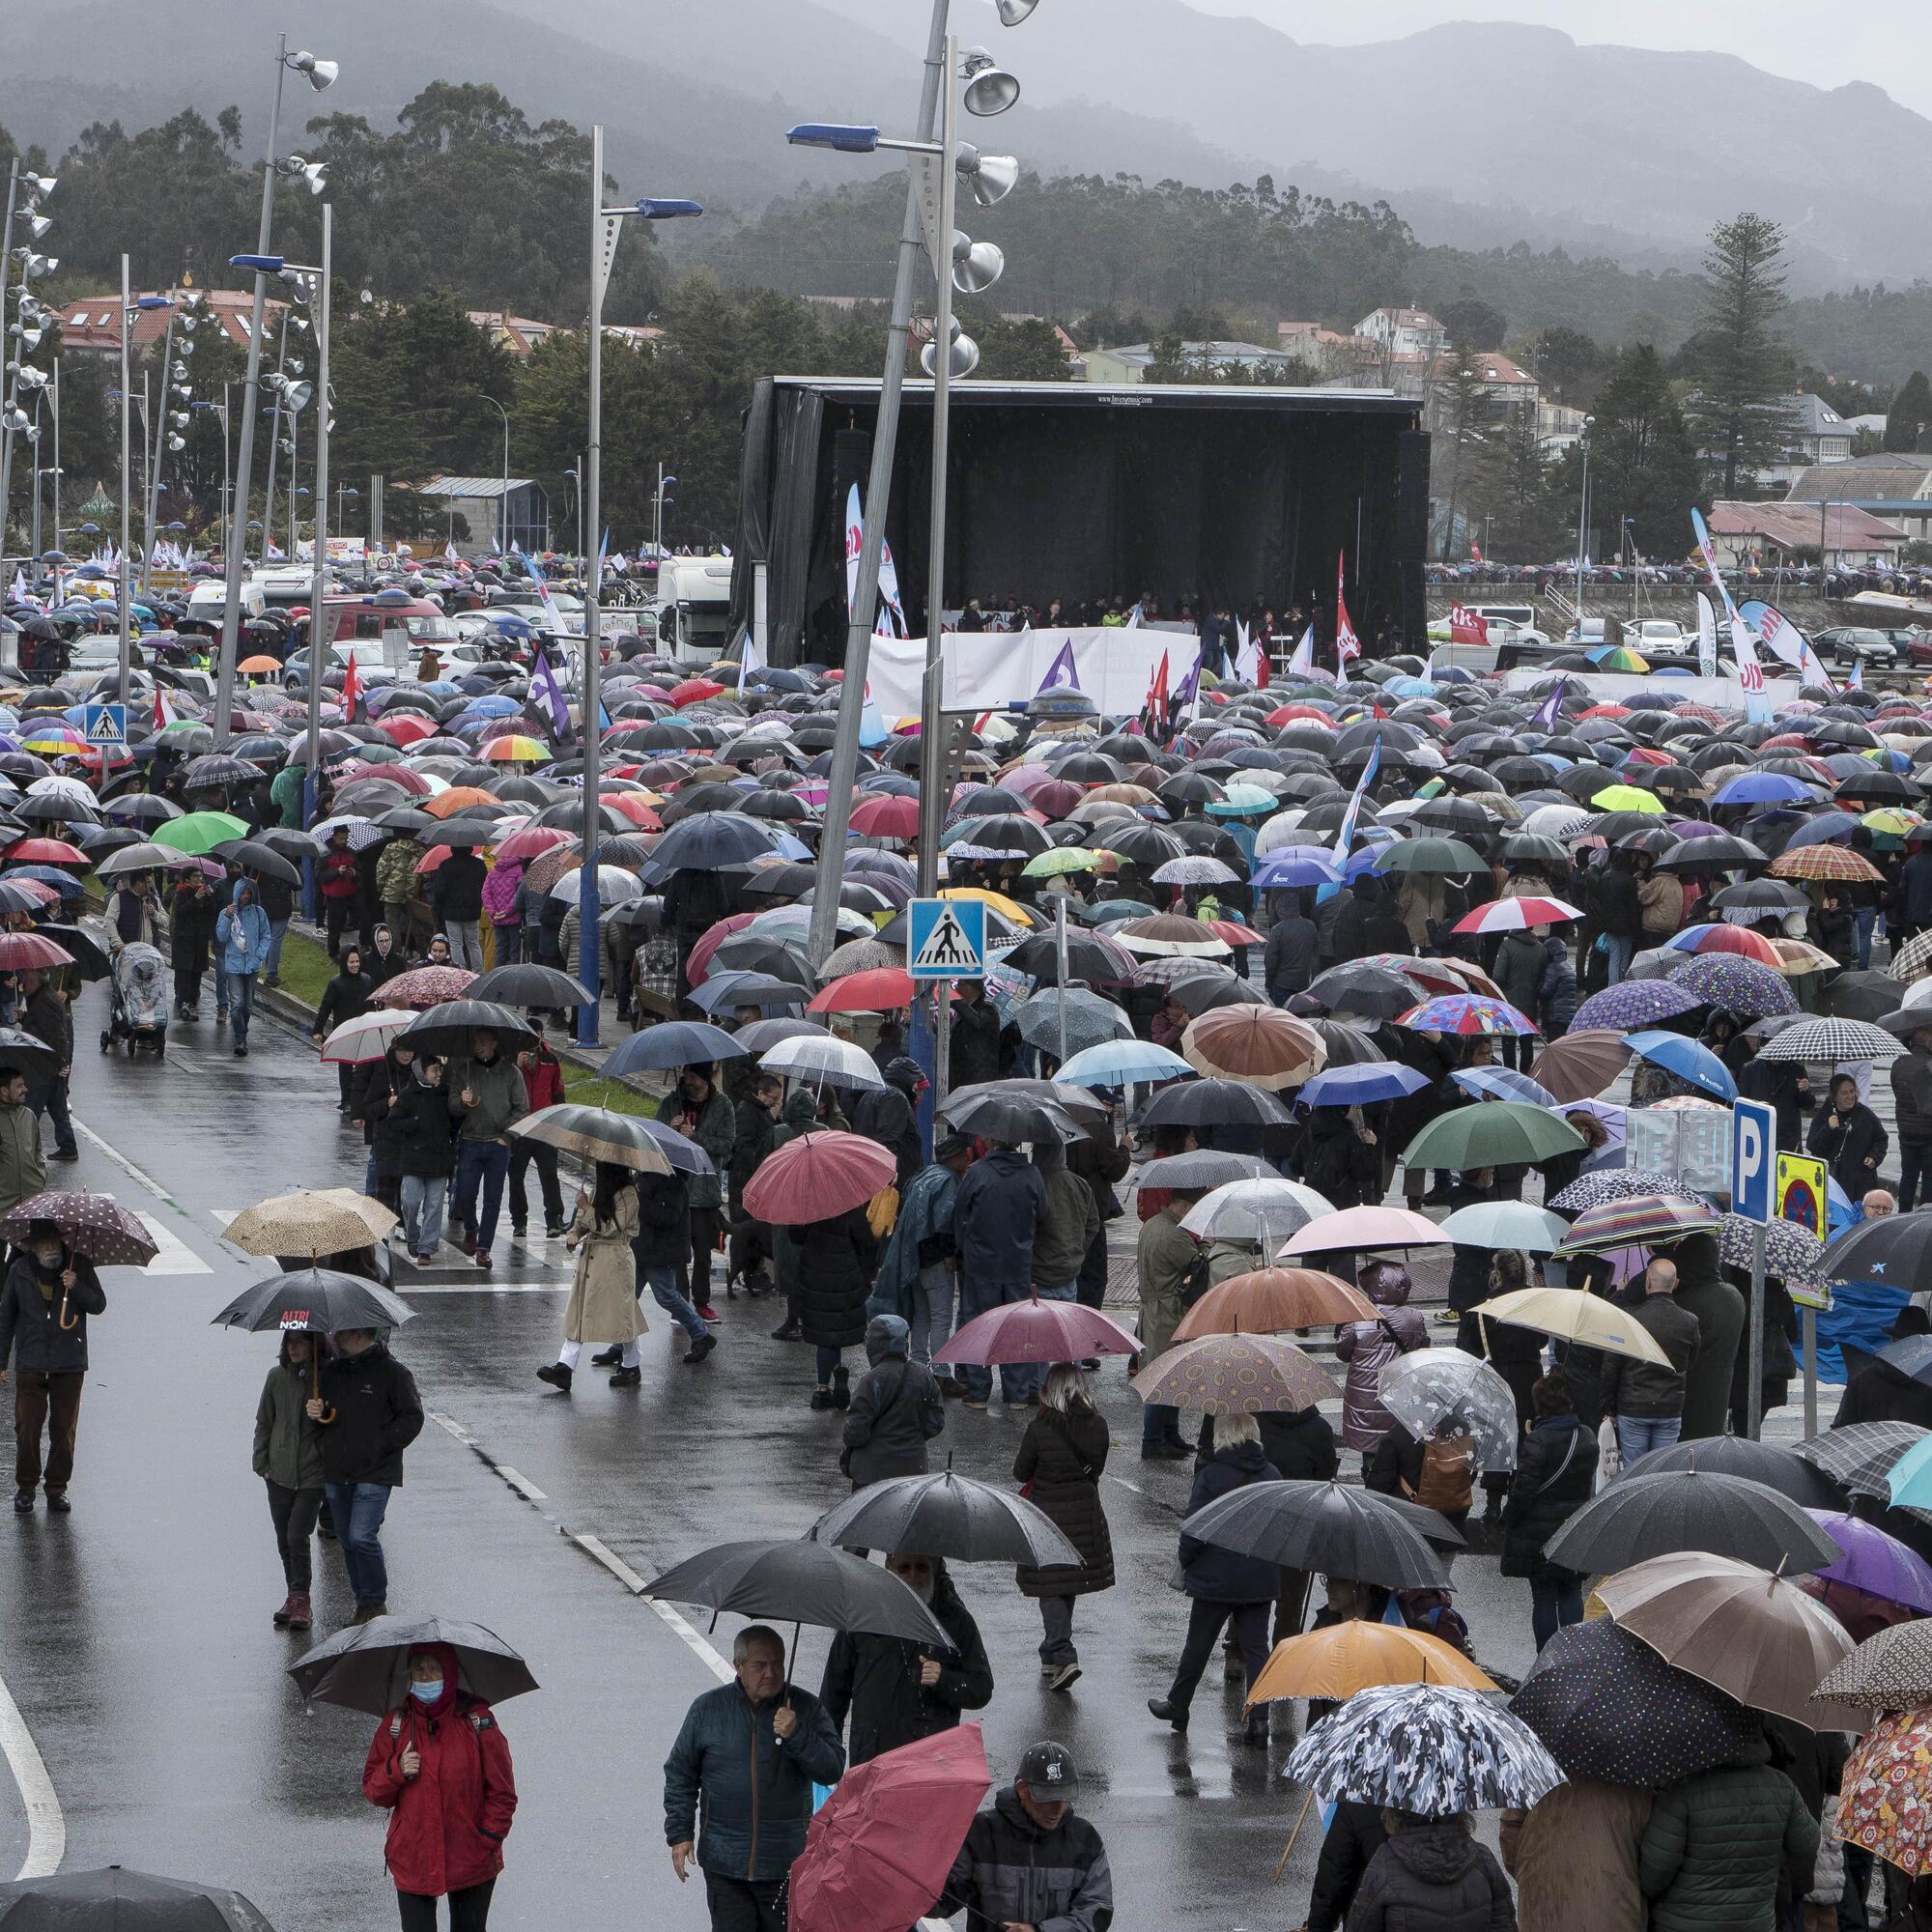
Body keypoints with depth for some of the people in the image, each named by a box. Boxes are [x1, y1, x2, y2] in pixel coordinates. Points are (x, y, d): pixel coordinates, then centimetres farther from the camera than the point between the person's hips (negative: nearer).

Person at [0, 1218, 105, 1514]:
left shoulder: (79, 1266, 0)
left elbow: (99, 1305, 0)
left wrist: (76, 1287, -19)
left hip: (69, 1364, 0)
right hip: (30, 1364, 0)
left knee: (64, 1428, 4)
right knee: (27, 1427, -2)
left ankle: (57, 1487, 16)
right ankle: (26, 1487, 11)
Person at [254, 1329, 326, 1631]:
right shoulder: (277, 1377, 4)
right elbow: (264, 1423, 11)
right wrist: (262, 1463, 6)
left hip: (313, 1473, -4)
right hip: (280, 1474, 4)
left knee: (298, 1536, -11)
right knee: (284, 1540, 9)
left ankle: (300, 1599, -1)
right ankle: (296, 1598, 21)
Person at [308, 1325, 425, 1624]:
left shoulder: (392, 1372, -7)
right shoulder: (330, 1371, 10)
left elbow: (412, 1419, -6)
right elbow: (314, 1405, 22)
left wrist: (379, 1445, -13)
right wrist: (311, 1410, -2)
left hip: (374, 1473, -6)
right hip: (336, 1473, 6)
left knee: (361, 1537, -16)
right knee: (347, 1541, 10)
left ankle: (375, 1604, -3)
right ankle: (364, 1605, 21)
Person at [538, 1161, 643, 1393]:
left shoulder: (628, 1194, -12)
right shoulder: (596, 1190, 12)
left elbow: (611, 1228, -18)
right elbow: (581, 1222, 19)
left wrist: (586, 1208, -13)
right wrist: (573, 1234, -2)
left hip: (615, 1259, -7)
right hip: (589, 1256, 7)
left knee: (621, 1313, 3)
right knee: (578, 1313, 0)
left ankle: (631, 1367, 19)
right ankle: (564, 1367, -6)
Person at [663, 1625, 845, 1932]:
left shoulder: (806, 1709, 0)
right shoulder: (708, 1708, 2)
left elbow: (833, 1770, -6)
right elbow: (680, 1775, 9)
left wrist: (796, 1736, -20)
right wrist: (680, 1834, 4)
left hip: (787, 1866, 0)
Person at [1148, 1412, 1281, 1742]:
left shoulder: (1211, 1476, -14)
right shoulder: (1272, 1475, 0)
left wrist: (1185, 1562, 2)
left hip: (1215, 1578, -3)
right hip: (1260, 1579, 3)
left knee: (1198, 1644, 11)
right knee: (1256, 1647, 7)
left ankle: (1177, 1705, 25)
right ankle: (1259, 1718, 2)